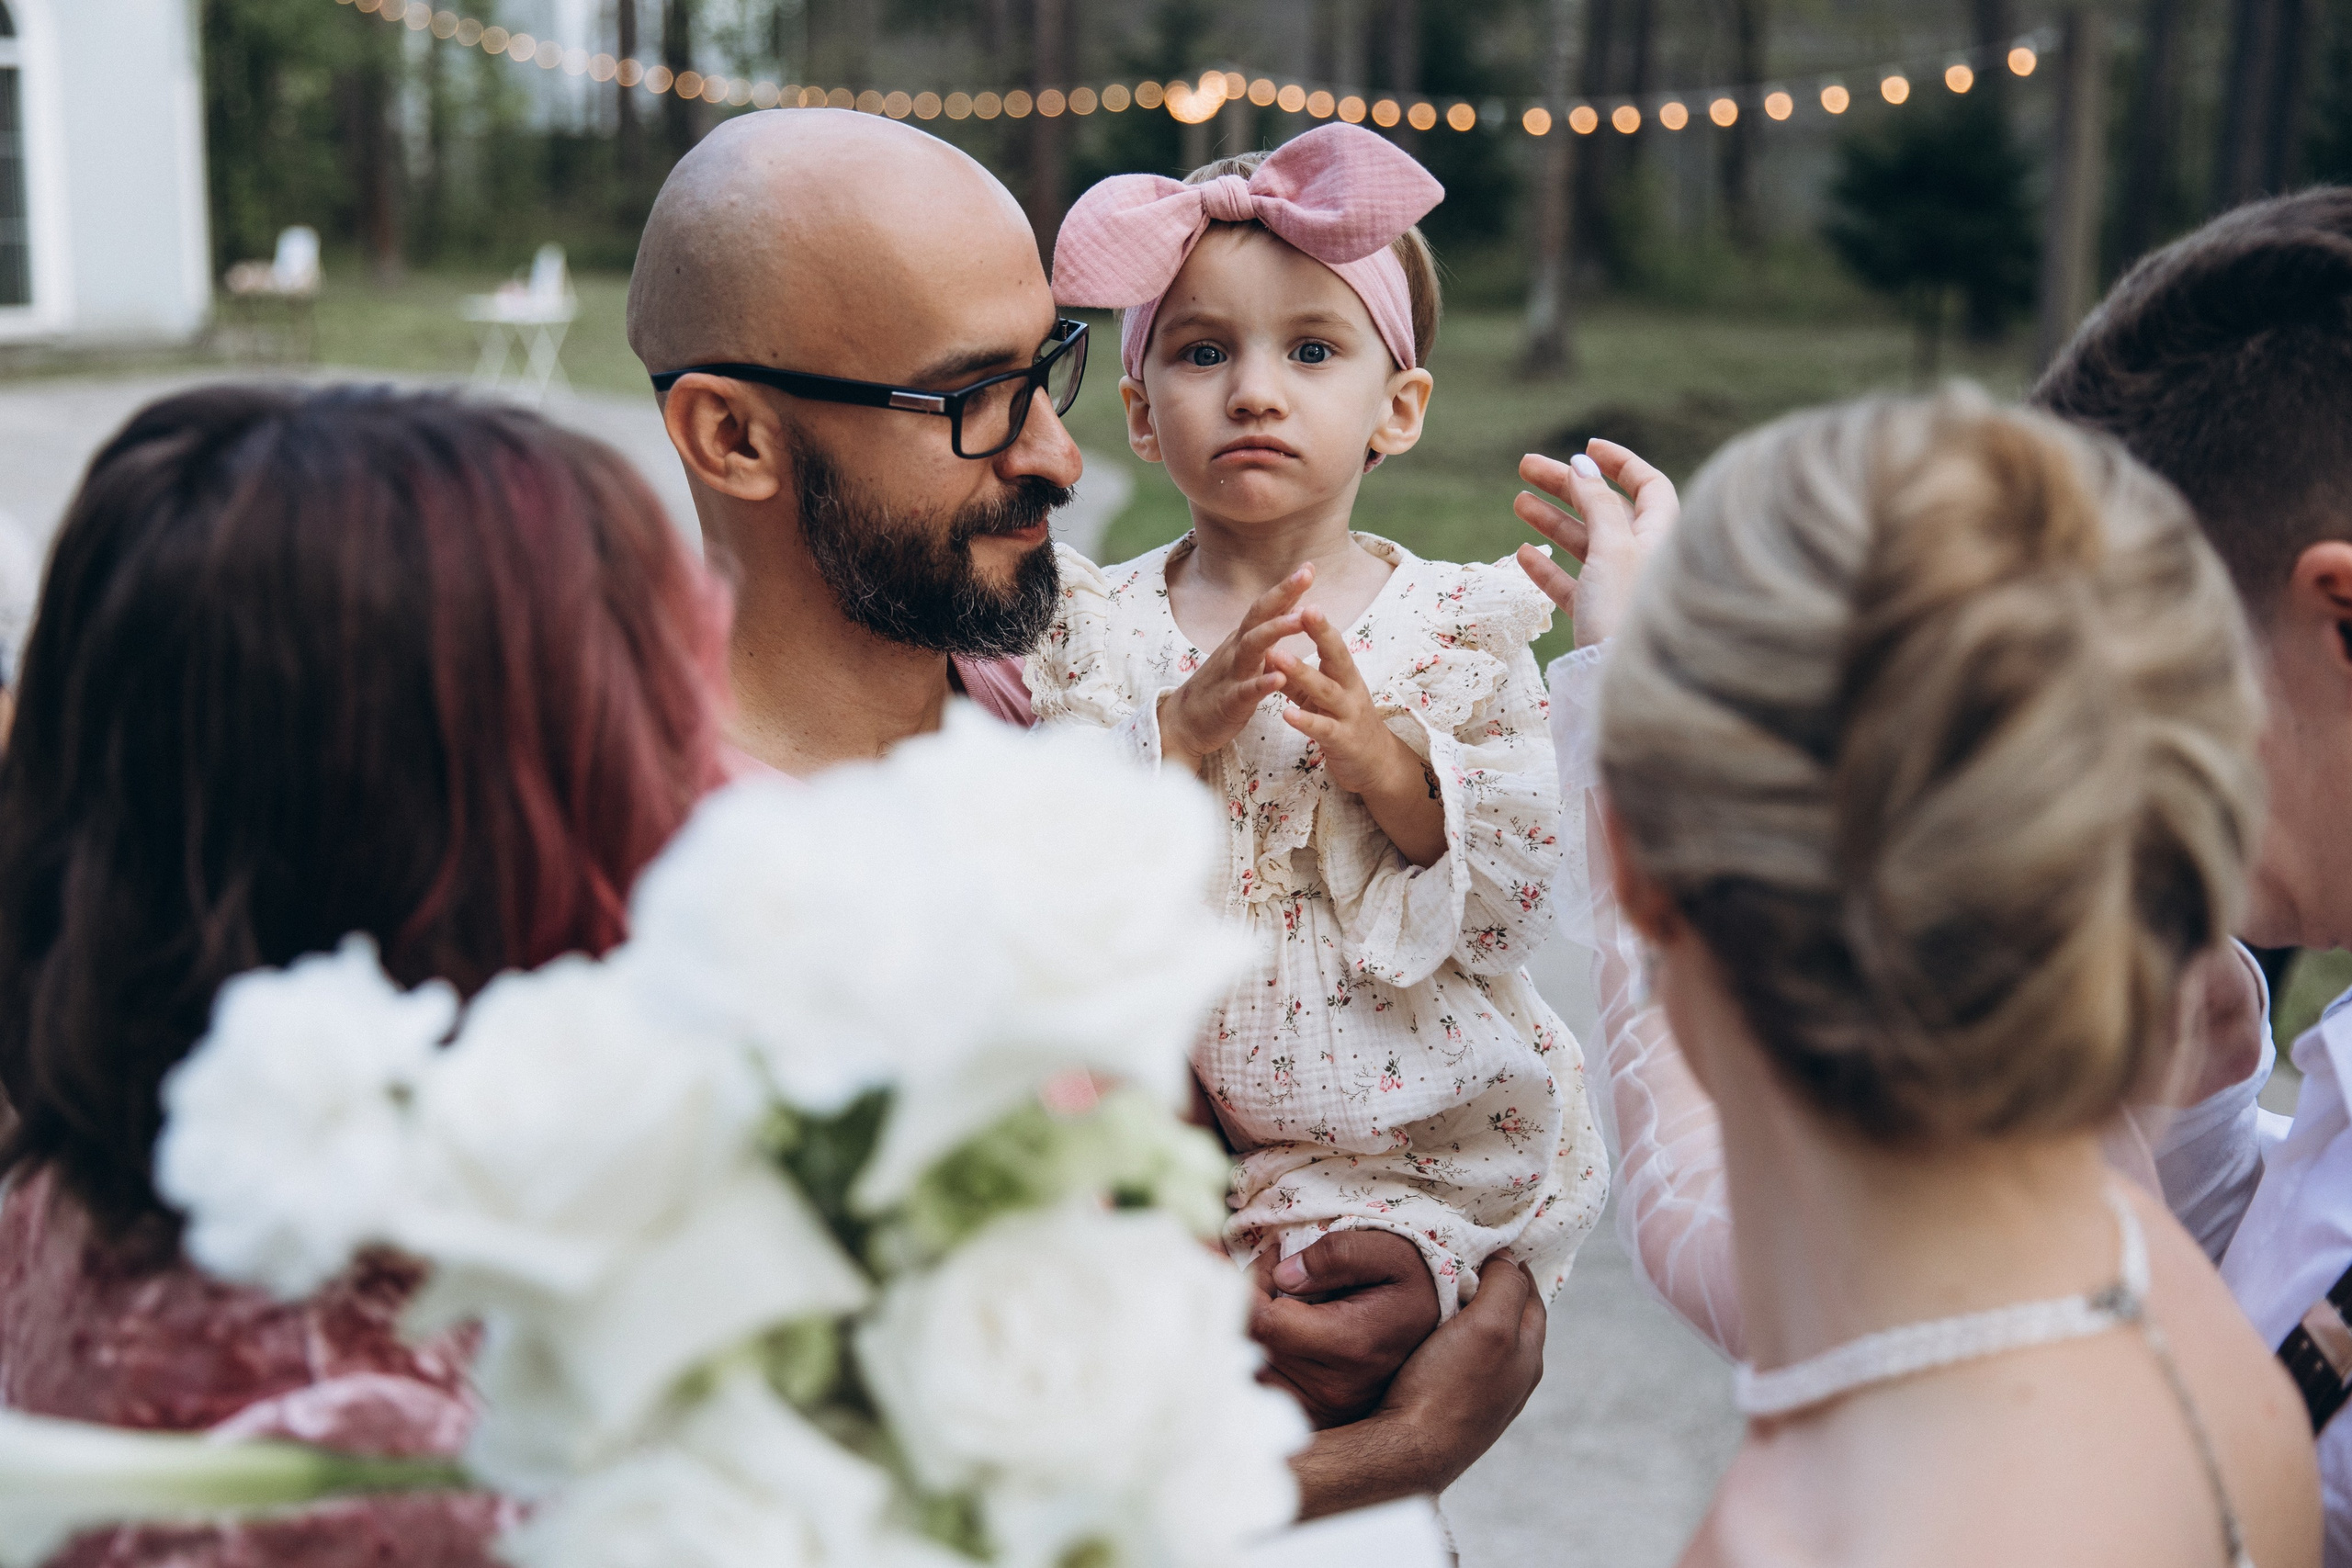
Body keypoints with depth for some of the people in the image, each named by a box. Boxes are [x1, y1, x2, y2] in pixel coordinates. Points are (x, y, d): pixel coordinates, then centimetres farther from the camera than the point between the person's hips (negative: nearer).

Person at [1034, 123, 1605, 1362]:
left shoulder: (1458, 629, -1)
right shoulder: (1096, 627, 2)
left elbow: (1518, 895, -4)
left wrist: (1387, 763, -19)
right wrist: (1182, 730, -19)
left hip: (1416, 1109, -1)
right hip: (1152, 1106, 2)